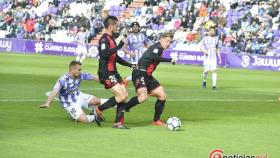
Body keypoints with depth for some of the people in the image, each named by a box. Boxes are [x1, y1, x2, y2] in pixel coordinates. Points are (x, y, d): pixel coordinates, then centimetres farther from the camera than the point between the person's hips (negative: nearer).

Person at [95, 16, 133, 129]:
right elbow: (104, 54, -30)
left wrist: (129, 65, 24)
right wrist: (119, 46, -27)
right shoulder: (104, 39, -13)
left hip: (113, 72, 10)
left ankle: (118, 122, 9)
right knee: (122, 96, -15)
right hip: (106, 73, -10)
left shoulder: (111, 39, 17)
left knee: (124, 95, 4)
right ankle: (99, 110, -1)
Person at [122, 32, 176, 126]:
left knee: (162, 96, 8)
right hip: (140, 74, -10)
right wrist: (170, 60, -27)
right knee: (143, 97, -29)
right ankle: (122, 109, -13)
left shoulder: (159, 49, 18)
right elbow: (153, 57, -30)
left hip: (147, 76, 10)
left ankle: (156, 120, 17)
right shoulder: (157, 47, -10)